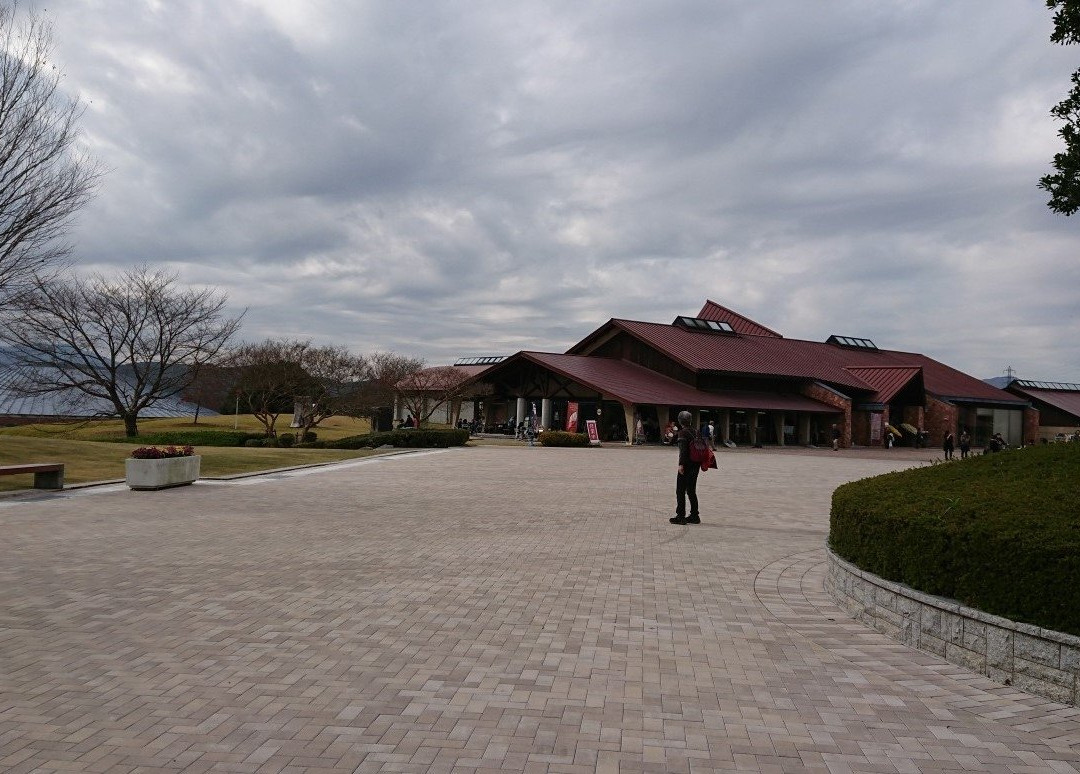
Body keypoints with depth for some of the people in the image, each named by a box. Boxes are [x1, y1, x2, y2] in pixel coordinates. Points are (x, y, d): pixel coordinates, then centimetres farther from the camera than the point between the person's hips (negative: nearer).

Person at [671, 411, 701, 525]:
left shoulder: (683, 432, -11)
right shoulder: (694, 431, 12)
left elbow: (683, 449, -19)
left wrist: (681, 464, -21)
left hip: (687, 464, -8)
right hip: (696, 464, 8)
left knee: (680, 490, -2)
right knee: (691, 490, 15)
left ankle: (680, 516, -4)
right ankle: (695, 516, 17)